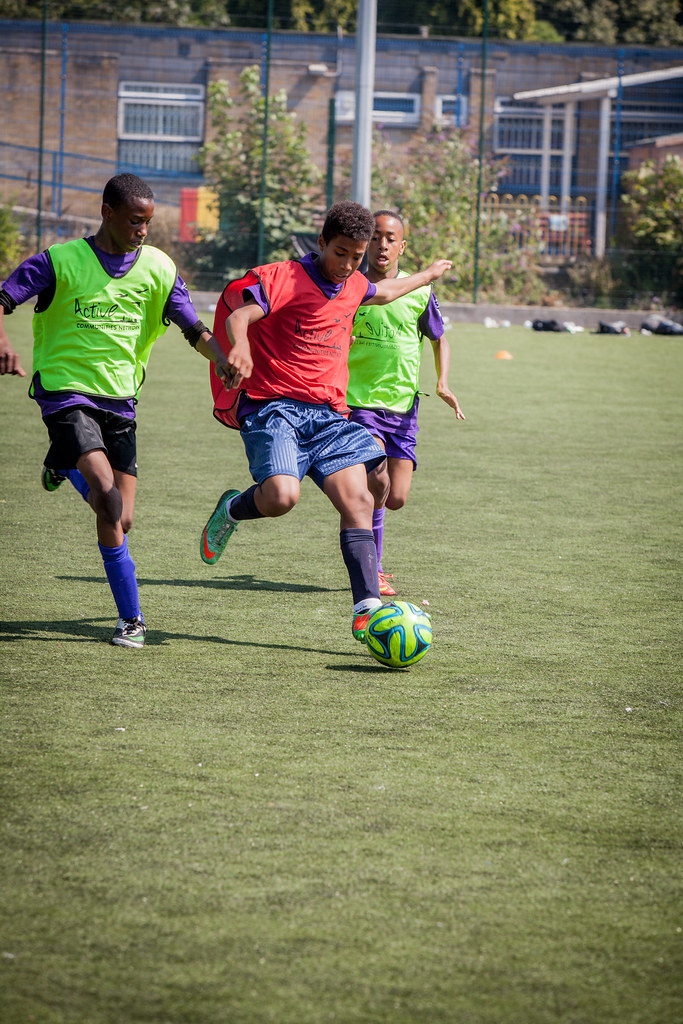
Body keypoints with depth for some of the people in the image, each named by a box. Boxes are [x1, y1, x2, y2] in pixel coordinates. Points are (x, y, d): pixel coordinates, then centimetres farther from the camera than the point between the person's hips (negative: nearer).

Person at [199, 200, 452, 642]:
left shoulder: (354, 286, 17)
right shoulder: (283, 278, -6)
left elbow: (384, 292, 42)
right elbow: (239, 316, -22)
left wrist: (428, 274, 57)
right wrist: (240, 345, -45)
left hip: (329, 414, 6)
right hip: (272, 407, -6)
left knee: (358, 501, -13)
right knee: (281, 496, -28)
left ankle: (368, 609, -17)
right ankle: (231, 510, 7)